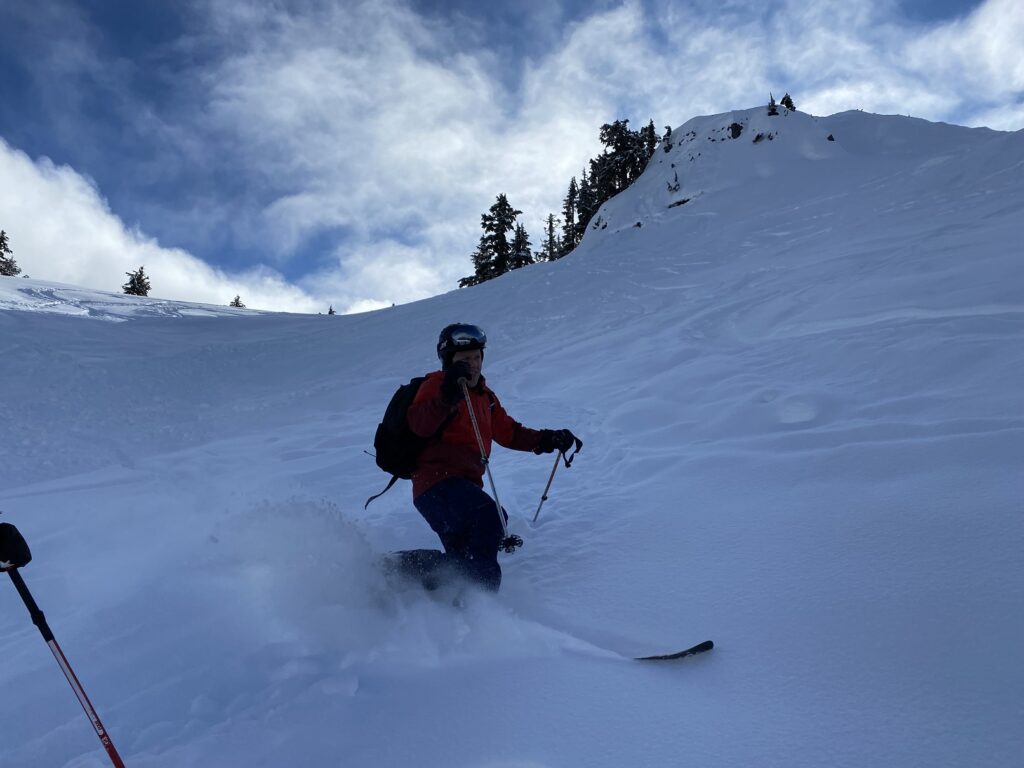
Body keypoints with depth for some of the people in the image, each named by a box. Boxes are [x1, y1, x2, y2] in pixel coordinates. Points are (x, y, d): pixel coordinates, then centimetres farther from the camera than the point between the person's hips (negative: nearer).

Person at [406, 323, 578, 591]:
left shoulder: (484, 395, 20)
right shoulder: (437, 384, -4)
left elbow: (508, 432, 24)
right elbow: (419, 425, -22)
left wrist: (546, 440, 12)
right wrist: (447, 396, -37)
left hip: (464, 484, 9)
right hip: (438, 481, -9)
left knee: (463, 559, 12)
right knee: (489, 517, -31)